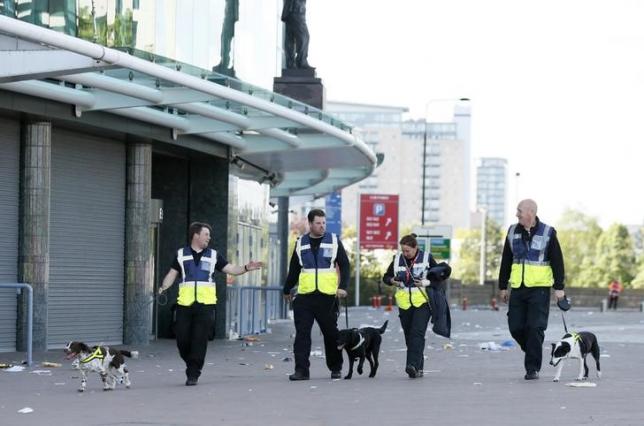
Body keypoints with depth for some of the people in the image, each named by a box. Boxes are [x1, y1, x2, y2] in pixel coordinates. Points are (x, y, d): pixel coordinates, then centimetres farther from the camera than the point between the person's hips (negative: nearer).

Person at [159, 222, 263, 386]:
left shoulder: (213, 255, 13)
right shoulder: (181, 254, 11)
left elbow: (230, 269, 11)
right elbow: (172, 274, 10)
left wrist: (246, 268, -5)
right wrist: (164, 287, -8)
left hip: (205, 305, 0)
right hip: (185, 304, 0)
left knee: (199, 340, -5)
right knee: (182, 338, -2)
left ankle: (193, 374, 2)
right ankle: (192, 365, 24)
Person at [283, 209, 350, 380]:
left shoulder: (334, 241, 5)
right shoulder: (301, 243, 11)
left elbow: (344, 265, 4)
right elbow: (293, 269, 20)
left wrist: (343, 286, -9)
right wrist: (287, 290, 26)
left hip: (327, 297, -1)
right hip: (304, 297, 1)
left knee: (331, 333, 6)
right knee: (302, 334, -6)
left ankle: (335, 368, 21)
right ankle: (301, 369, -5)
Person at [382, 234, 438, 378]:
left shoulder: (426, 258, -1)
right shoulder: (397, 259, 8)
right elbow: (386, 277, 18)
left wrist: (428, 282, -13)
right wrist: (392, 281, -4)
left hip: (422, 302, -4)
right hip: (404, 304, 4)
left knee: (417, 333, -18)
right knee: (409, 336, 5)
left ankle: (413, 365, -29)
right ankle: (418, 368, 14)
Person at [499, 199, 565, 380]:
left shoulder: (548, 233, -4)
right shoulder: (513, 232, 8)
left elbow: (557, 262, -2)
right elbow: (506, 261, 14)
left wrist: (559, 287, -6)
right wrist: (502, 286, 14)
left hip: (539, 289, -4)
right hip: (518, 289, 4)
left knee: (535, 328, -9)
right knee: (515, 327, 1)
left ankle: (532, 368, -2)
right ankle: (532, 352, 26)